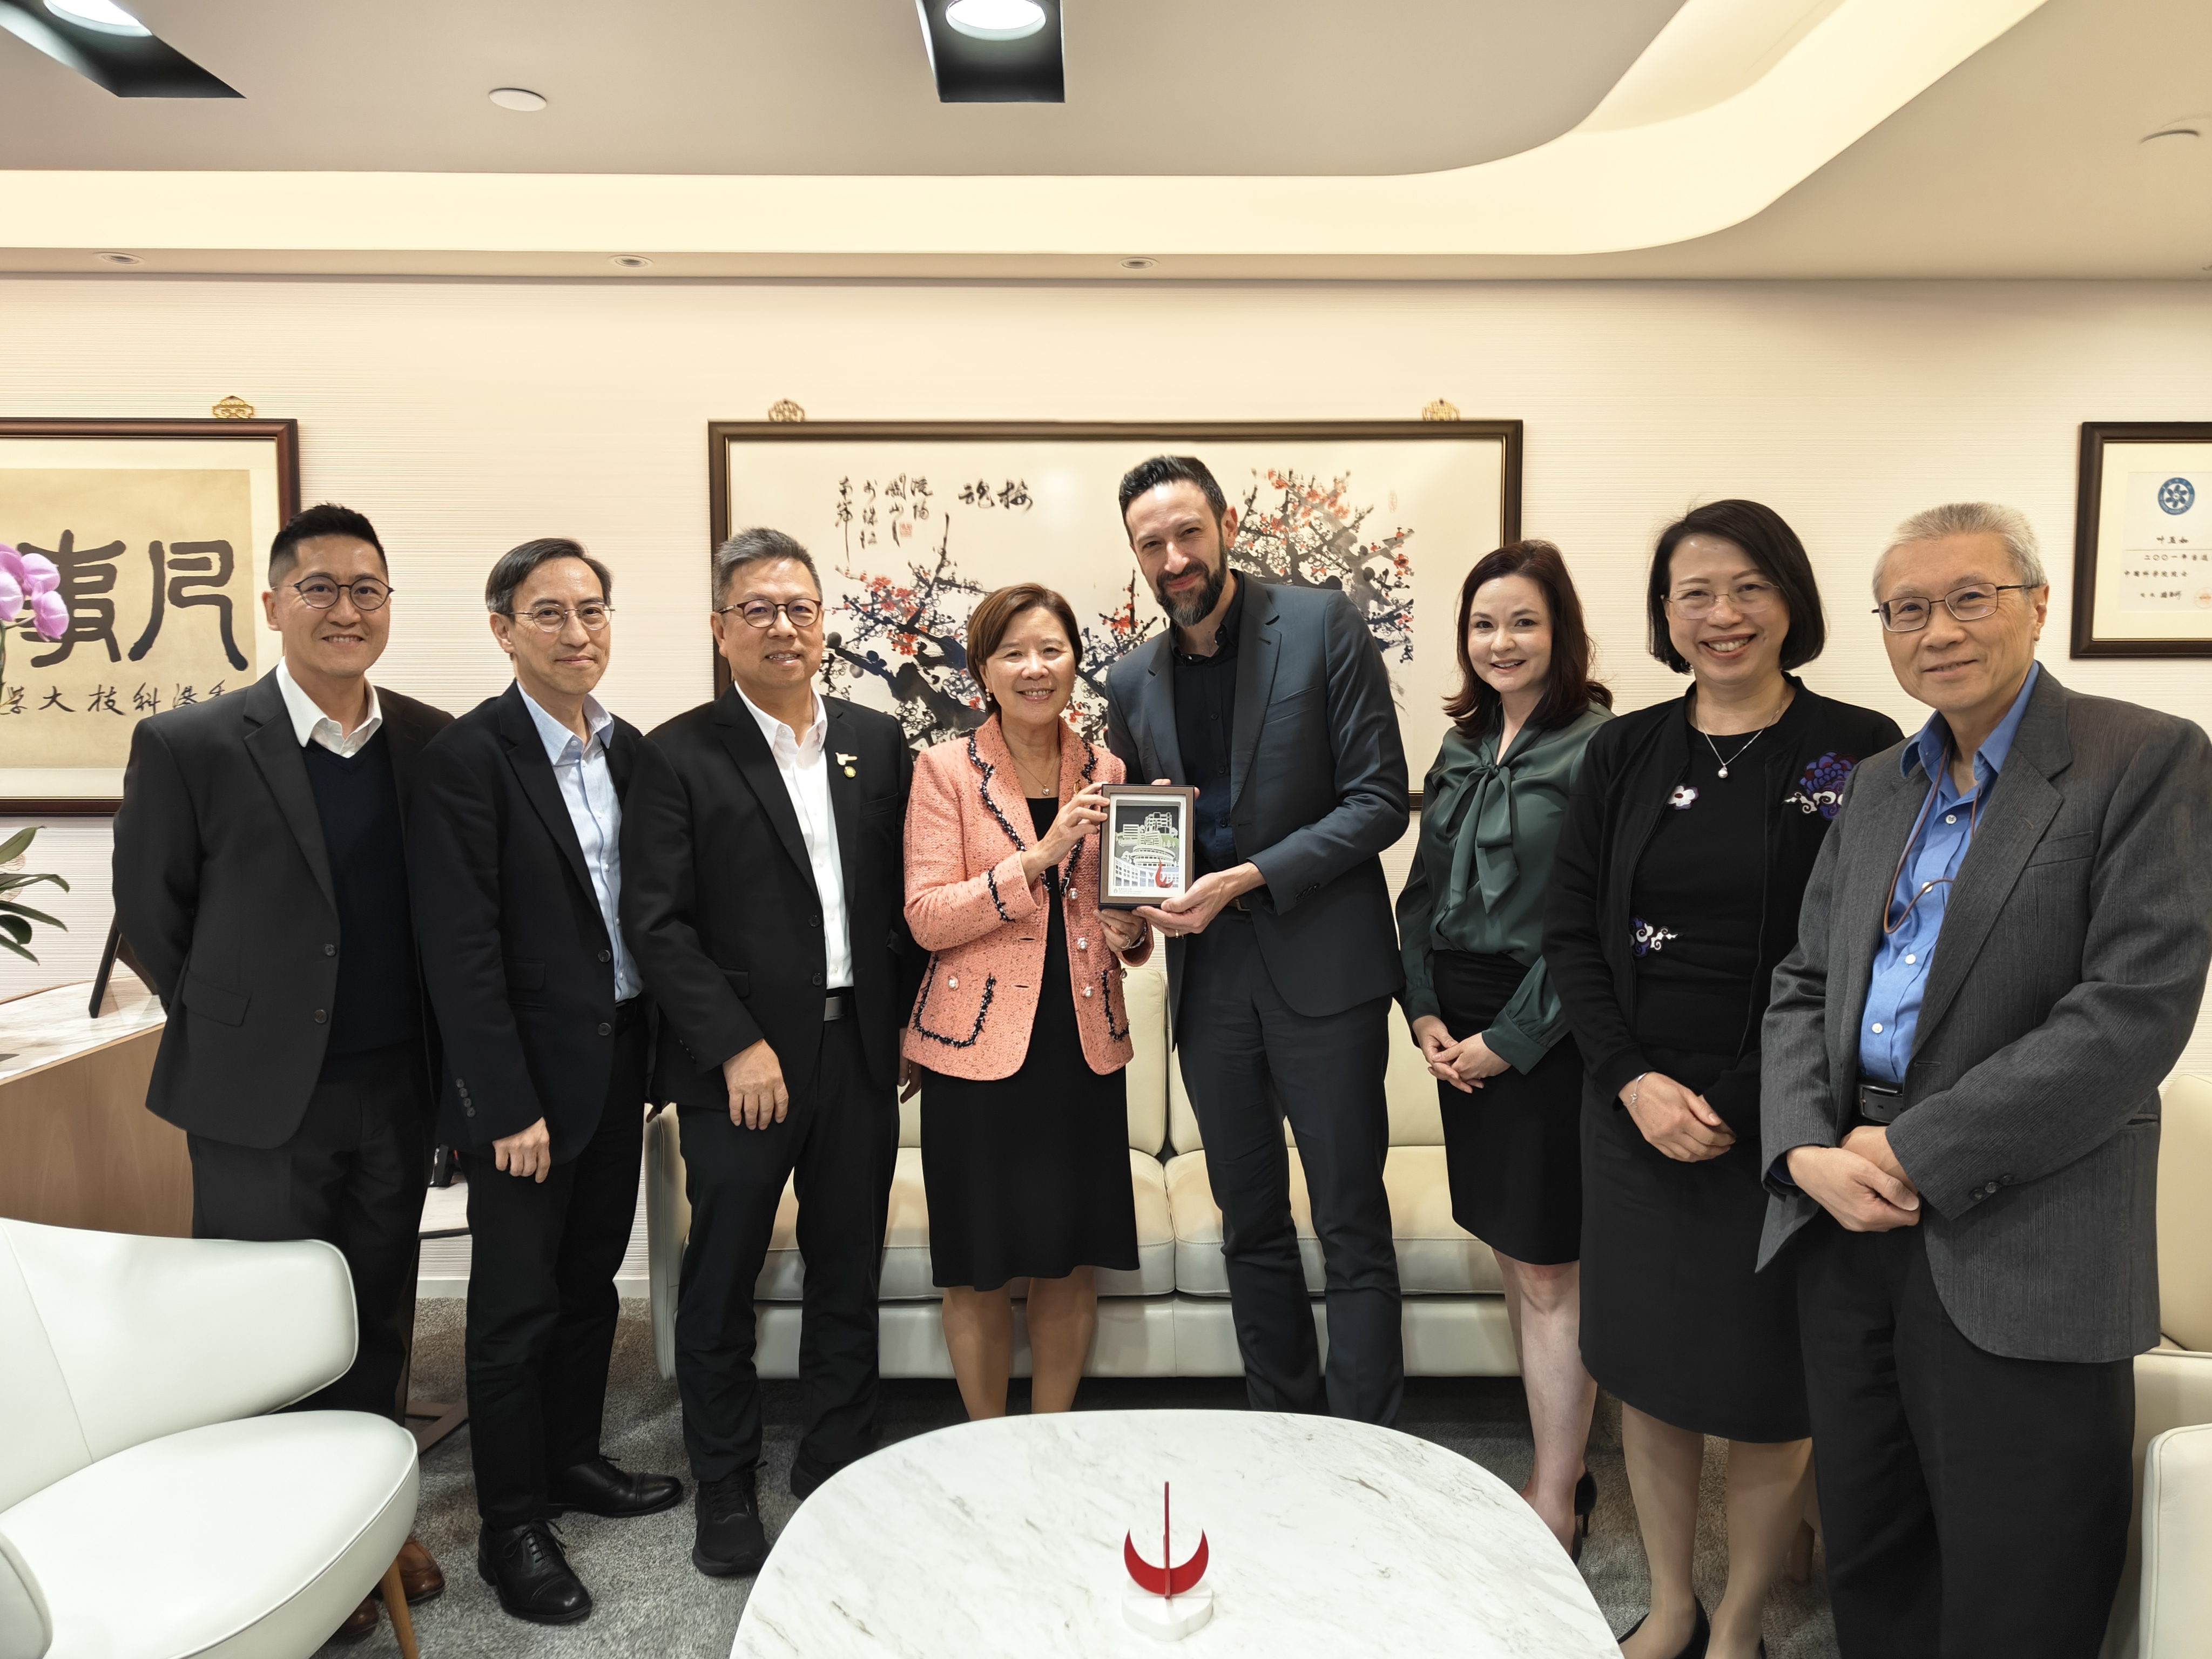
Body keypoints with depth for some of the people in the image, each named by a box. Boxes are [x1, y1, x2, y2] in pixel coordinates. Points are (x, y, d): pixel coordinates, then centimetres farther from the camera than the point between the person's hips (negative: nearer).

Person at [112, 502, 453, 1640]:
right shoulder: (189, 745, -9)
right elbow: (149, 910, -1)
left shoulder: (436, 743, 0)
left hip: (398, 1087, 3)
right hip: (262, 1097, -3)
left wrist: (446, 1050, 5)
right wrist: (238, 1025, 3)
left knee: (379, 1321, 16)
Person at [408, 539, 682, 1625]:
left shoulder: (629, 750, 6)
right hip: (528, 1075, -6)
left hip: (621, 1057, 6)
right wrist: (509, 1105, -18)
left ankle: (573, 1459, 38)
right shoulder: (467, 757, -14)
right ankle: (511, 1526, 23)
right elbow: (460, 948, -17)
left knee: (591, 1280, 19)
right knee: (516, 1303, 7)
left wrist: (663, 1056, 8)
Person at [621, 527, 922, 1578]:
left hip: (862, 1055, 4)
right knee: (721, 1285, 10)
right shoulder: (679, 757, -5)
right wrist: (737, 1046, -14)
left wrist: (902, 1022, 5)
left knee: (848, 1279, 15)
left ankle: (840, 1472, 33)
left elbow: (904, 895, 10)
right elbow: (656, 923, -10)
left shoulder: (878, 742, 7)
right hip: (741, 1066, -3)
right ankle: (726, 1491, 29)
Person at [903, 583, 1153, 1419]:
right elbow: (926, 917, -12)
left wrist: (1132, 933, -6)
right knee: (978, 1270, 8)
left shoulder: (1107, 774, 8)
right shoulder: (945, 769, -4)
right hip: (977, 1045, -3)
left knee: (1072, 1262, 11)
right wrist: (1039, 855, -21)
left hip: (1084, 1045, 3)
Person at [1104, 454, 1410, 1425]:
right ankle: (1282, 1433, 31)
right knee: (1251, 1227, 15)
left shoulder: (1323, 626, -5)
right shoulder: (1134, 681, 9)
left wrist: (1250, 879, -17)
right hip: (1209, 975, 5)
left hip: (1322, 968, -4)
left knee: (1352, 1225, 2)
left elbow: (1379, 799, -10)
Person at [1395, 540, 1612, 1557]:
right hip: (1460, 1033, 7)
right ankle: (1560, 1467, 30)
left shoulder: (1596, 748, -11)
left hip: (1546, 1035, -7)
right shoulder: (1461, 751, 12)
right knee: (1514, 1261, 15)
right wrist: (1425, 1013, 1)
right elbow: (1422, 893, 13)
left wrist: (1509, 1041, -14)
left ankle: (1556, 1506, 15)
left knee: (1548, 1276, 1)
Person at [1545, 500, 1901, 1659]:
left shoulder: (1859, 752, -4)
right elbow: (1570, 930, 4)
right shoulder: (1626, 752, 5)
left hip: (1780, 1125, -3)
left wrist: (1742, 1105, -12)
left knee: (1765, 1391, 8)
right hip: (1635, 1114, 3)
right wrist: (1635, 1081, -8)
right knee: (1645, 1370, 13)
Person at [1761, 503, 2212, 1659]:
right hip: (1845, 1219, 5)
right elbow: (1803, 988, 11)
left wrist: (1923, 1153, -17)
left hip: (2018, 1249, -5)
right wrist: (1808, 1151, -6)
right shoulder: (1876, 788, 13)